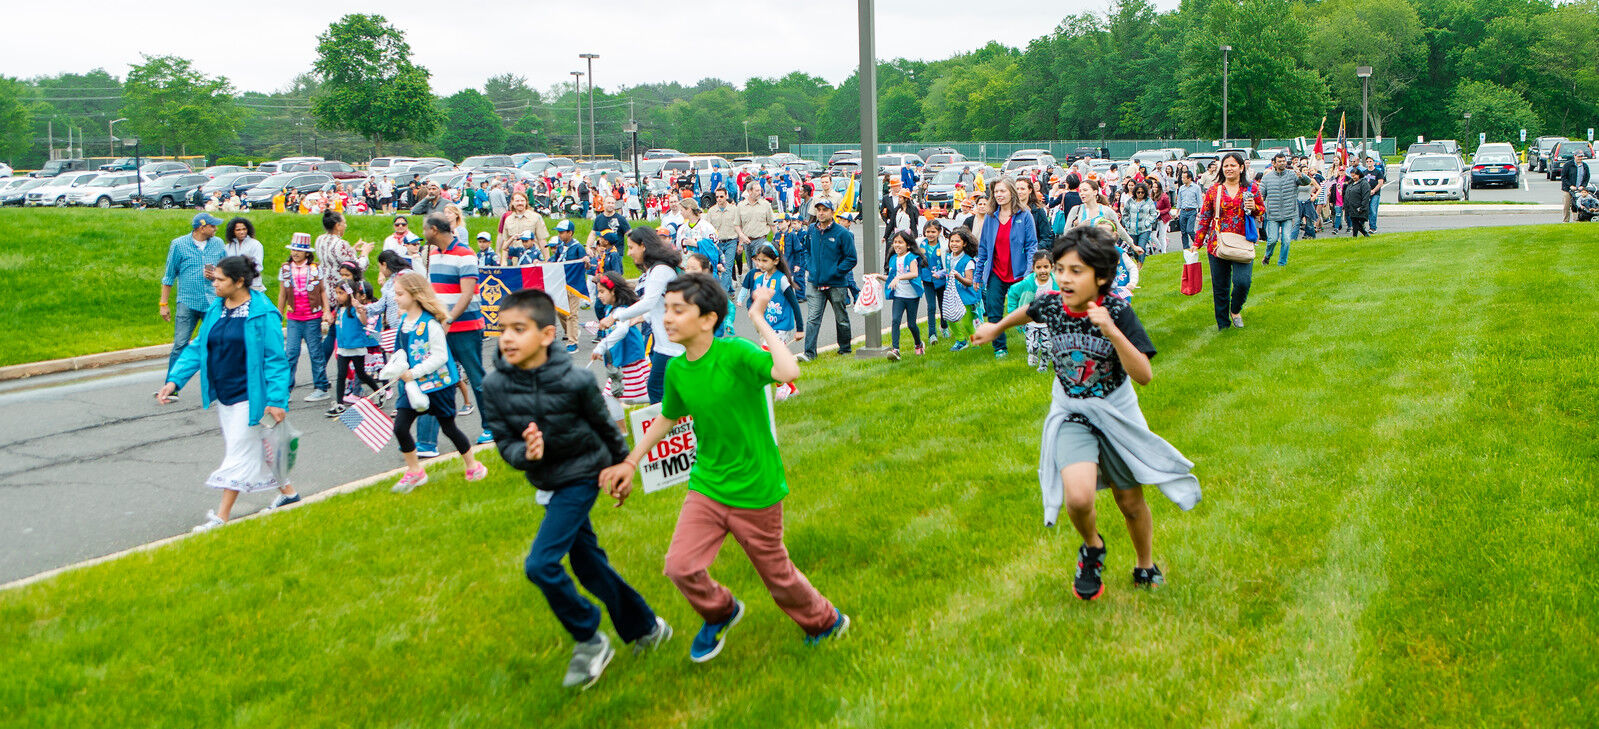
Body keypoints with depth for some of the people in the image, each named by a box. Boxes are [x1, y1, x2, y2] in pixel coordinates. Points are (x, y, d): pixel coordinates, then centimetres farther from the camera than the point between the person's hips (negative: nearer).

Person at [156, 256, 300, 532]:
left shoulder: (263, 314, -15)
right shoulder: (216, 309, 5)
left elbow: (275, 359, -14)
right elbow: (198, 348, 10)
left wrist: (277, 400, -18)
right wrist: (175, 380, 1)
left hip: (249, 396, -8)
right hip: (223, 395, 8)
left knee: (239, 452, -3)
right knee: (254, 448, 17)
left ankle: (222, 516, 1)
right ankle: (287, 491, 33)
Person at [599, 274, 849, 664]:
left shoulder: (736, 353, -23)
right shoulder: (676, 370, -4)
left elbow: (789, 371, -43)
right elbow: (667, 418, 16)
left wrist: (759, 320, -34)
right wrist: (630, 462, 15)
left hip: (755, 491, -5)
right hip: (706, 485, 5)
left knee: (777, 574, 11)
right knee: (680, 566, -8)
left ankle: (824, 620, 41)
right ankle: (719, 612, 24)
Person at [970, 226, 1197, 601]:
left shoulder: (1117, 312, -22)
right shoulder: (1050, 304, -14)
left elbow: (1144, 376, -27)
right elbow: (1028, 311, 13)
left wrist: (1112, 332, -40)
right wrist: (997, 327, 30)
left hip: (1116, 413, -1)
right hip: (1071, 415, 1)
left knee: (1131, 503, 13)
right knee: (1078, 497, -22)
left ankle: (1145, 567, 43)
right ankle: (1092, 548, 12)